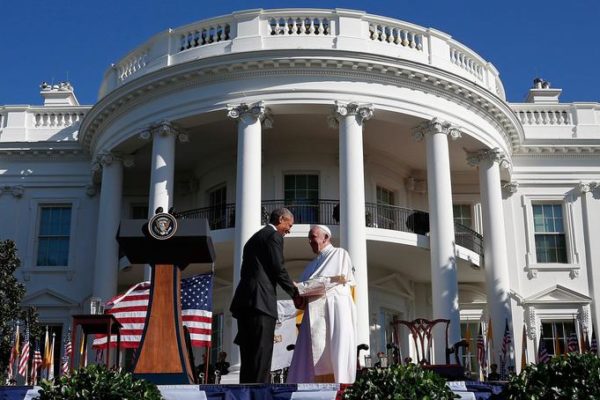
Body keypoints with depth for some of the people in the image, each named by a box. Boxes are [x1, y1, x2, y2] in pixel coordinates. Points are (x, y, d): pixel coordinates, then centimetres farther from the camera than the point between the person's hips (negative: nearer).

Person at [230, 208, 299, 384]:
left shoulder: (255, 237, 27)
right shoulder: (274, 236, 0)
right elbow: (278, 269, -7)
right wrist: (295, 292, 5)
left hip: (244, 300, 9)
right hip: (260, 301, -9)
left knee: (249, 357, 7)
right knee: (262, 354, -11)